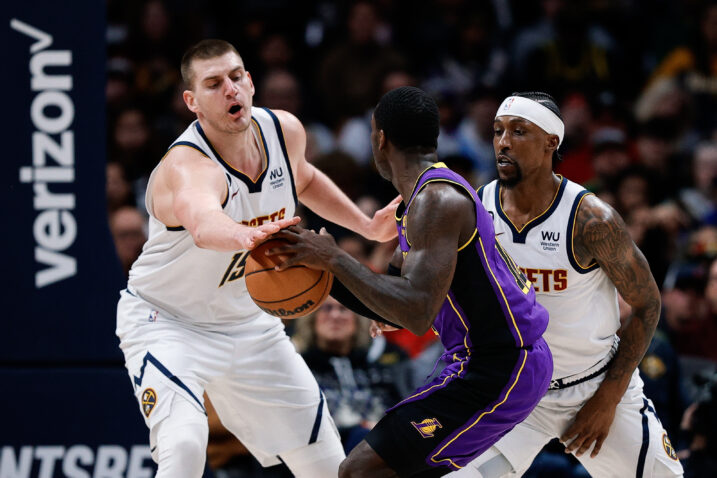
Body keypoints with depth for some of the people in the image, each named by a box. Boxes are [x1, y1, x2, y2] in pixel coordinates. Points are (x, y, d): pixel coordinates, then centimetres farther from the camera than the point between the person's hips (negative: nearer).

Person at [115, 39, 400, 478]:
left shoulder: (285, 131, -11)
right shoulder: (188, 166, -33)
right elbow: (204, 225, -59)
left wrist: (367, 226, 9)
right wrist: (249, 236, -80)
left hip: (244, 322, 7)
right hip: (166, 322, -7)